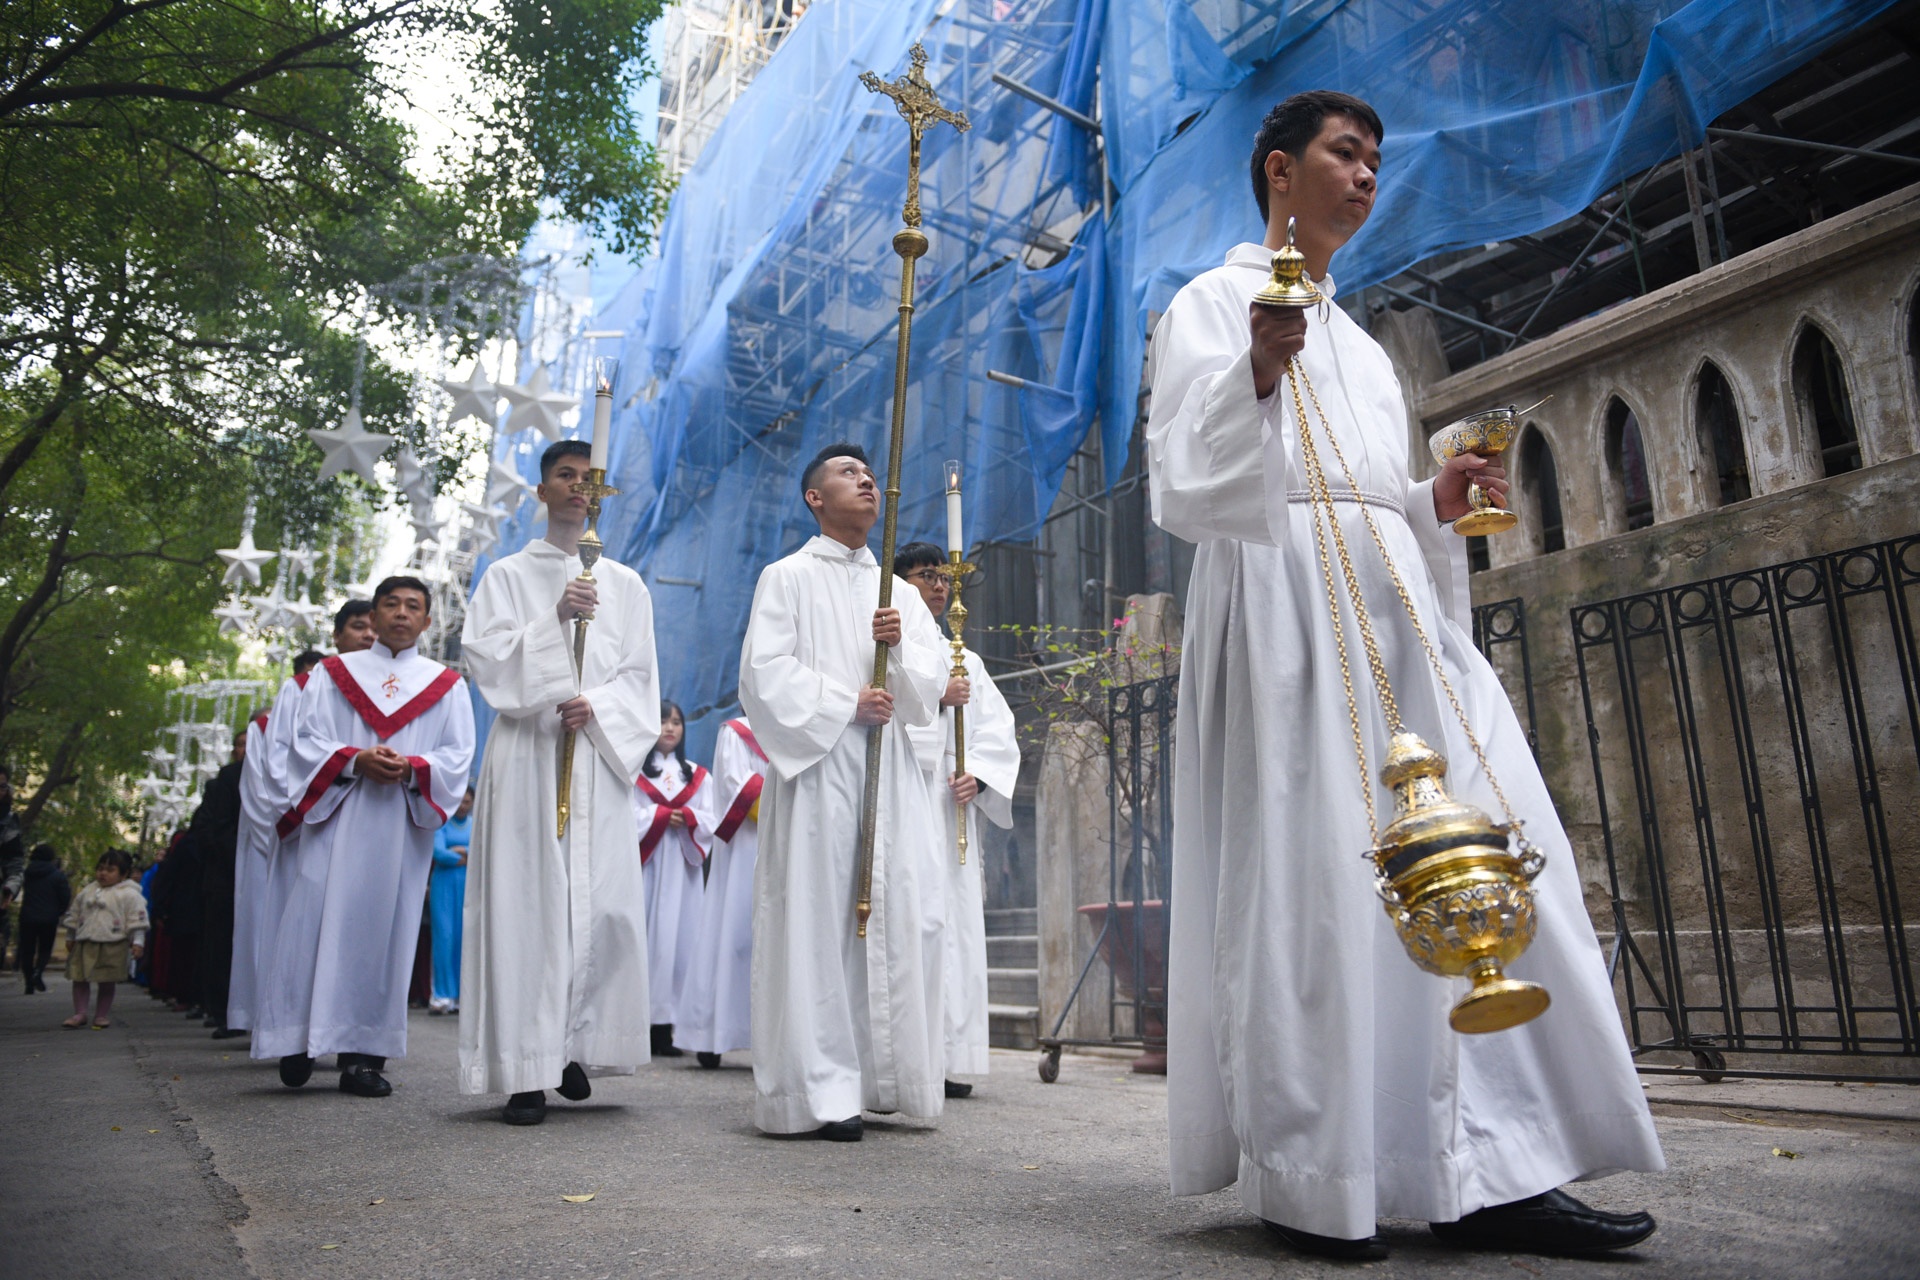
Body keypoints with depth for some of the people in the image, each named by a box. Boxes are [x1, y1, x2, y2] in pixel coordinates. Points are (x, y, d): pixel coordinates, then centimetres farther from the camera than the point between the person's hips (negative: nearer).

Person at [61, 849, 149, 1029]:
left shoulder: (129, 894, -5)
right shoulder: (87, 892, 12)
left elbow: (137, 919, -8)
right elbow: (74, 915, 22)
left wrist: (137, 941, -13)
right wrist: (70, 937, 22)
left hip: (113, 947, -5)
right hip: (84, 944, 5)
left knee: (107, 983, 3)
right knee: (80, 980, 6)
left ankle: (101, 1016, 13)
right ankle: (80, 1013, 16)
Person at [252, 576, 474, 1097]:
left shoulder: (447, 686, 13)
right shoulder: (332, 674, 14)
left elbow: (458, 756, 4)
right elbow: (306, 741, 5)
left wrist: (412, 769, -15)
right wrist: (354, 761, -14)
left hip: (402, 827, 0)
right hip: (333, 819, 1)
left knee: (382, 932, -2)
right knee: (315, 924, -5)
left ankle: (364, 1053, 0)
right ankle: (299, 1040, 8)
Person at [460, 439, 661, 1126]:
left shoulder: (625, 585, 16)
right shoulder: (506, 575, 12)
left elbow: (640, 676, 11)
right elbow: (484, 655, -2)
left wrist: (597, 705, -9)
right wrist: (555, 618, -14)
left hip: (600, 756, 2)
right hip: (527, 755, -1)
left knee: (606, 904, -4)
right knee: (527, 903, -6)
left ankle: (577, 1044, 15)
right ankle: (526, 1071, -1)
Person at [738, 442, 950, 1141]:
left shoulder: (901, 593, 21)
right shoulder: (787, 578, 7)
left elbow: (933, 682, 12)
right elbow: (764, 671, -4)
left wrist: (898, 647, -8)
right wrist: (848, 701, -10)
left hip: (890, 769, 5)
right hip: (816, 766, -4)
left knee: (906, 916, -1)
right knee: (819, 920, -6)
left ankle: (885, 1077, 10)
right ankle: (822, 1090, 0)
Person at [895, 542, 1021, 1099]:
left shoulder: (966, 661, 23)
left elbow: (999, 730, 15)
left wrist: (979, 774, -3)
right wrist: (935, 697, -10)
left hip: (952, 809, 5)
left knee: (956, 923, 1)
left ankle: (949, 1058, 6)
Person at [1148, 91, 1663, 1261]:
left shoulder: (1362, 348, 31)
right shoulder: (1214, 304, 9)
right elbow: (1190, 479, -5)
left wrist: (1438, 505, 7)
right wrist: (1258, 373, -20)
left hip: (1392, 607, 7)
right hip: (1281, 602, -7)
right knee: (1307, 872, -12)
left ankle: (1485, 1172, -3)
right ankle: (1311, 1183, -4)